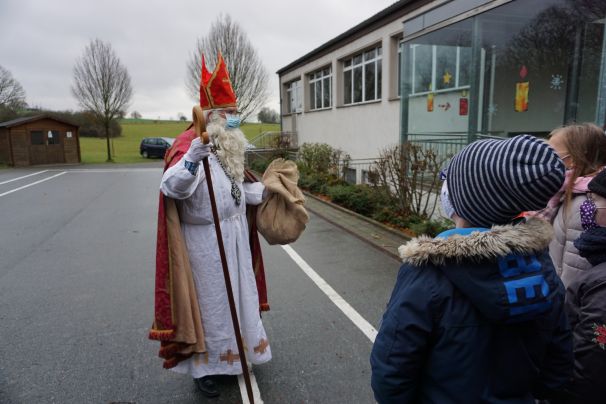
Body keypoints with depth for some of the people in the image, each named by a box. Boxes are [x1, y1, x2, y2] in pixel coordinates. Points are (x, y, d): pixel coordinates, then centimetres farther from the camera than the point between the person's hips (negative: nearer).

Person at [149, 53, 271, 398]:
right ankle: (205, 365, 27)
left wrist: (263, 190, 10)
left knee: (236, 292, 20)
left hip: (234, 234, 9)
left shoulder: (228, 147, 9)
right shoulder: (190, 144, -20)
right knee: (210, 298, 5)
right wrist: (191, 157, -51)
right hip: (207, 239, -9)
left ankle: (234, 352, 42)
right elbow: (172, 188, -36)